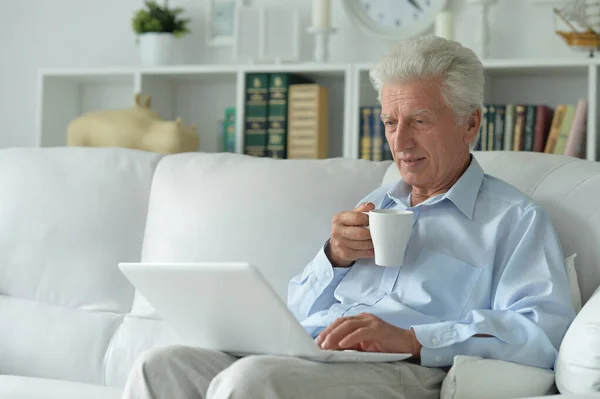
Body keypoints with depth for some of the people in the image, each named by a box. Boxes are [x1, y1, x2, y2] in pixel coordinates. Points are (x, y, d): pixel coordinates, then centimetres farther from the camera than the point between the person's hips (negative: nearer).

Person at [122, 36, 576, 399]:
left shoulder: (514, 218, 10)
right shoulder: (376, 207, 31)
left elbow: (545, 331, -9)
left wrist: (412, 338, -20)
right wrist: (334, 258, 6)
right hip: (301, 359, 7)